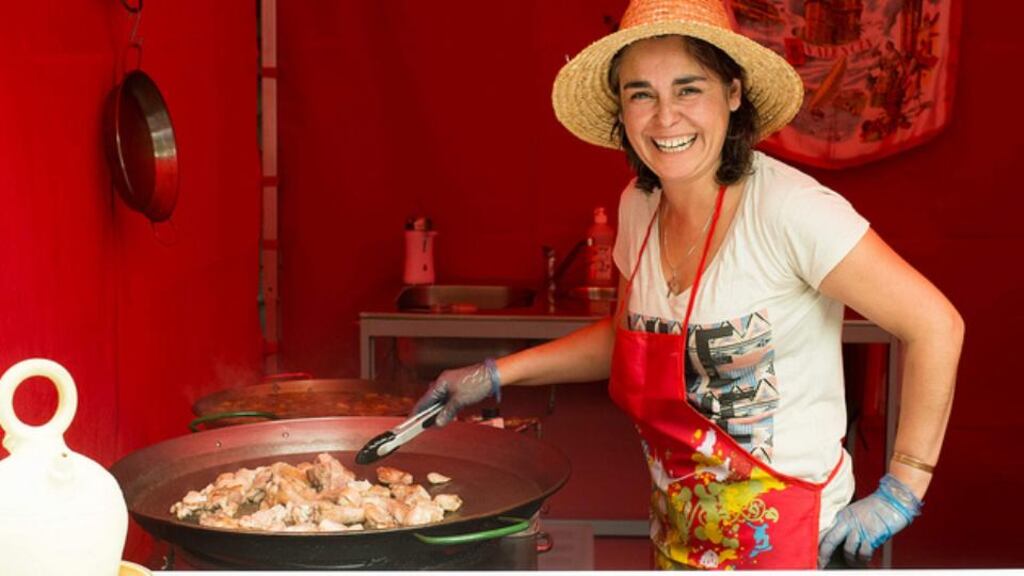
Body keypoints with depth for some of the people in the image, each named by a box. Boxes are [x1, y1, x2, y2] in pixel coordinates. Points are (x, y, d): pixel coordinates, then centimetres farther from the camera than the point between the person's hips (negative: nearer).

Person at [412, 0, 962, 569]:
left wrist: (900, 494, -16)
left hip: (787, 535, -7)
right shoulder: (639, 205, -1)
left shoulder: (786, 208, -22)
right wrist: (498, 374, 6)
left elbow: (936, 325, -20)